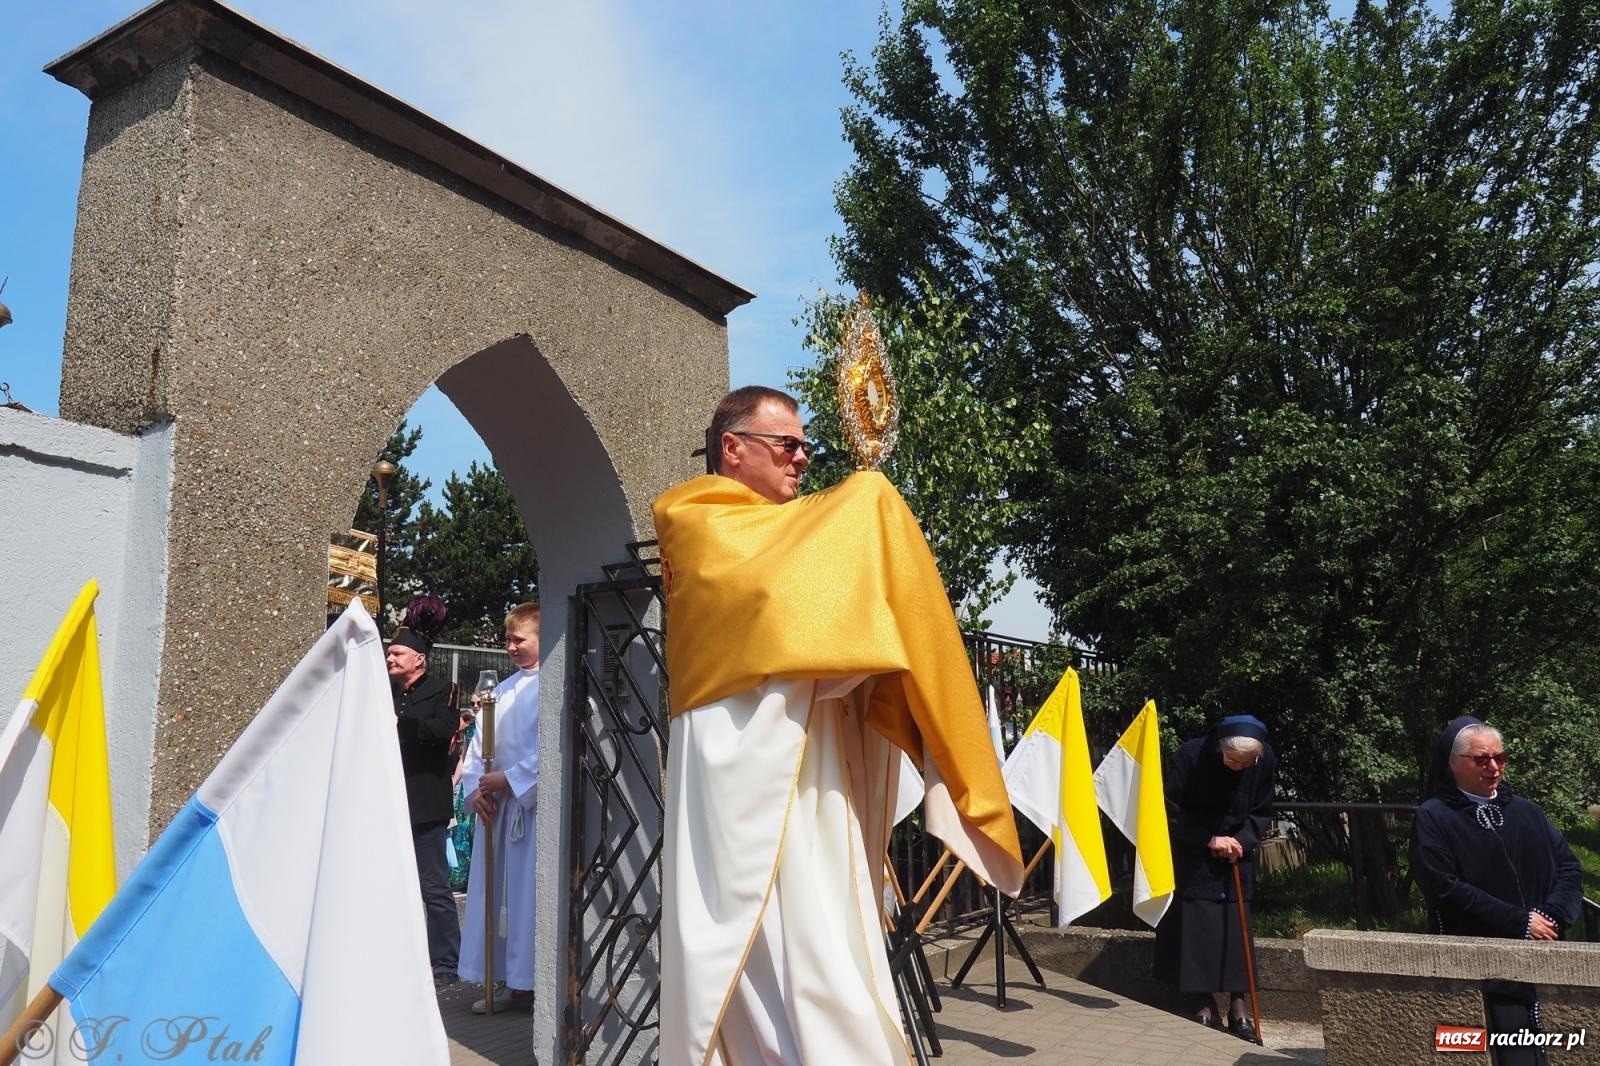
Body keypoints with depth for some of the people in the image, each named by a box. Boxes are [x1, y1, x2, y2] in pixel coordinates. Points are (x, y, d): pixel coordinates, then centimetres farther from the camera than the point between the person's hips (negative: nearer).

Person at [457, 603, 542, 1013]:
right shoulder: (502, 690, 17)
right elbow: (478, 744, 16)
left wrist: (509, 779, -15)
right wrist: (475, 788, 1)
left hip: (534, 805, -7)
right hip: (495, 809, 8)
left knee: (529, 892, -4)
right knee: (496, 893, 10)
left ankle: (528, 979, 7)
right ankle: (504, 980, 19)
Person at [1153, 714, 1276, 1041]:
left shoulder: (1266, 760, -13)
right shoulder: (1189, 756, -23)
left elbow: (1262, 813, 0)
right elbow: (1172, 812, -14)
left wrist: (1243, 840, -16)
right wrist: (1209, 840, -20)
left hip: (1236, 857, 2)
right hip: (1193, 858, -2)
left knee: (1237, 927, 2)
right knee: (1194, 928, -3)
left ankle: (1239, 1008, 11)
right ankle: (1203, 1008, 7)